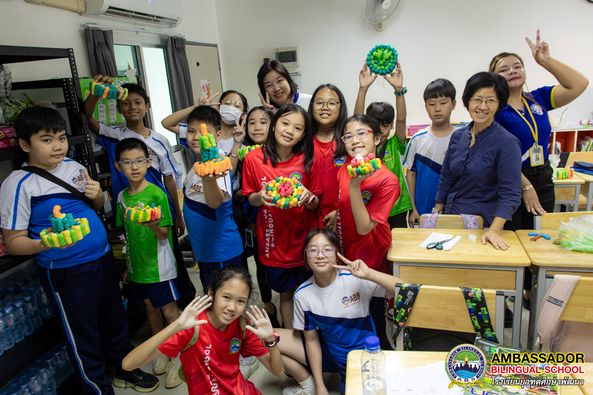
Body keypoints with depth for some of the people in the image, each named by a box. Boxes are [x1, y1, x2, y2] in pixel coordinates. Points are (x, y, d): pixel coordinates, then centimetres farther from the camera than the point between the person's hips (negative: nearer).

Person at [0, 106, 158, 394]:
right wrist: (45, 243, -30)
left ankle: (124, 368, 46)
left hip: (103, 259, 6)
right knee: (83, 333, 11)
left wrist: (97, 195, -6)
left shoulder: (74, 166, 2)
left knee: (114, 319, 22)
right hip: (65, 273, -5)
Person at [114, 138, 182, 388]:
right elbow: (127, 234, 10)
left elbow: (164, 235, -17)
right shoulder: (122, 197, 1)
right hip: (137, 265, 6)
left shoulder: (157, 194, -16)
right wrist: (127, 265, 14)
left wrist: (153, 225, -39)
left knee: (170, 311, 3)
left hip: (159, 265, -6)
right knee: (150, 307, 19)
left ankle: (178, 357, 20)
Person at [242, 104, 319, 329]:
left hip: (303, 240, 0)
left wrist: (309, 197, -24)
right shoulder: (254, 159, -10)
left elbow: (315, 204, -1)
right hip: (274, 241, 0)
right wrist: (261, 197, -21)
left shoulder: (306, 160, -8)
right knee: (285, 293, 16)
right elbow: (250, 199, 1)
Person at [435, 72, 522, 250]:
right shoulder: (458, 136, 1)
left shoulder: (507, 142, -14)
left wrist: (494, 230, -27)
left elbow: (510, 194, -17)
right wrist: (436, 213, 5)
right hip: (452, 216, 5)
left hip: (483, 223, -4)